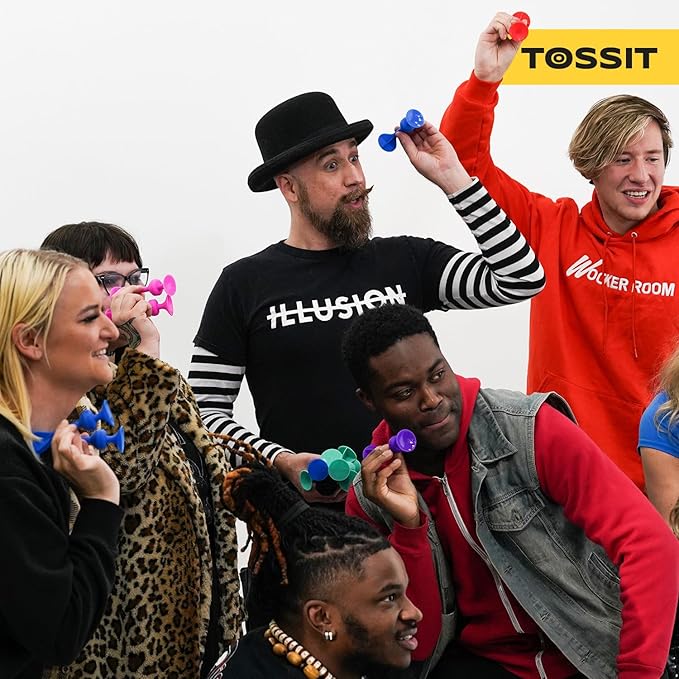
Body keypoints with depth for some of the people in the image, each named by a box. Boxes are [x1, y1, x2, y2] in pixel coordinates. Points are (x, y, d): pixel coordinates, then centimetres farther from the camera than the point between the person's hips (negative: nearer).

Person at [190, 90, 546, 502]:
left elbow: (523, 279, 2)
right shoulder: (246, 284, 7)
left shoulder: (405, 262, 12)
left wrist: (450, 176, 2)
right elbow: (206, 410, 6)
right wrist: (282, 463, -11)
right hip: (305, 508, -2)